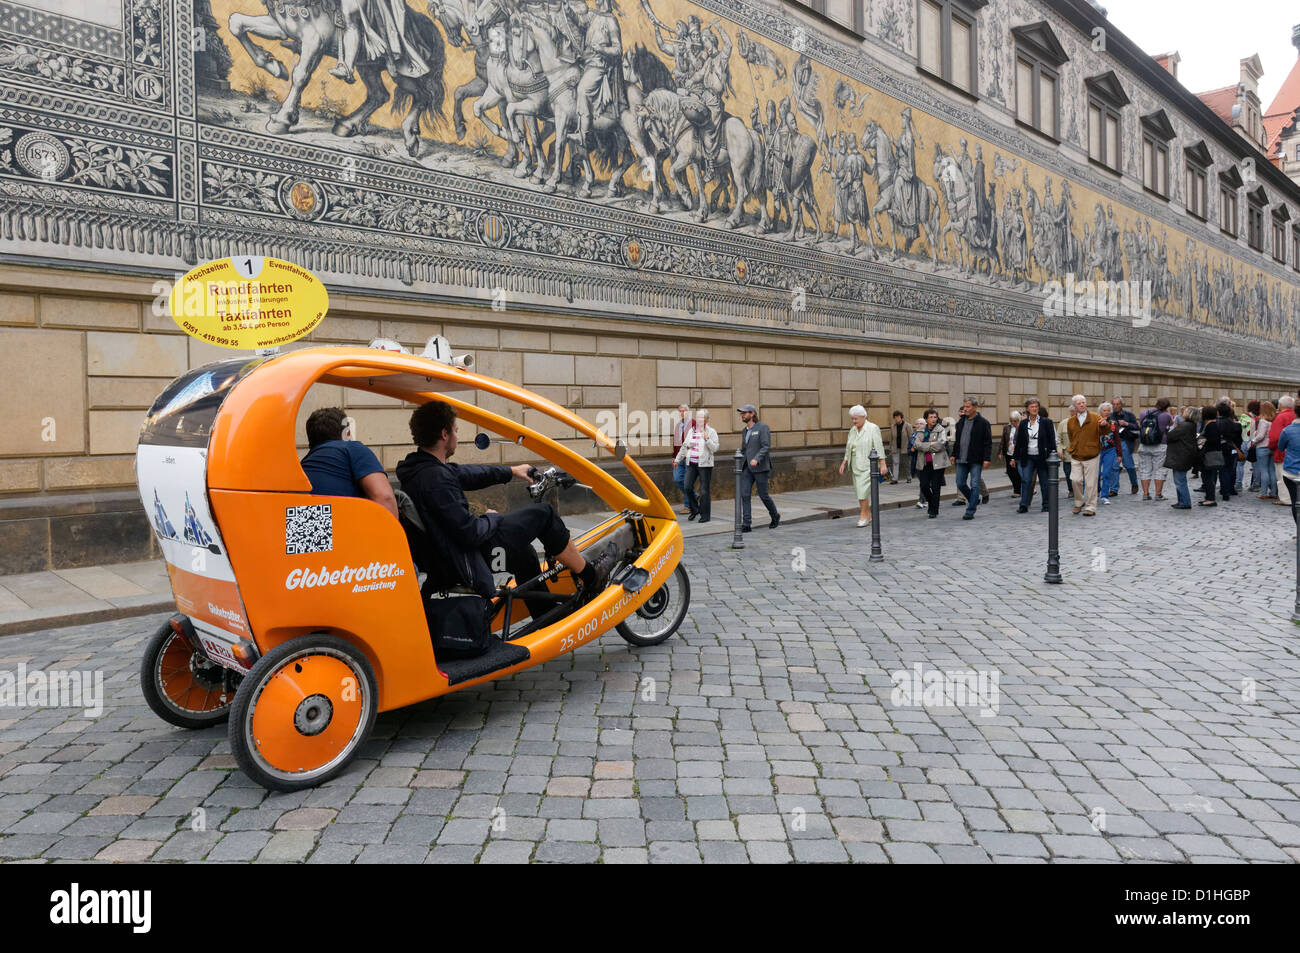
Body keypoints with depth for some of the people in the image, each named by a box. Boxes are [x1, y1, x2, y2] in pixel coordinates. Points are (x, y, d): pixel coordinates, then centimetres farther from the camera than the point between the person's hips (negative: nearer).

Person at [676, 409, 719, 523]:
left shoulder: (711, 432, -2)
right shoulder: (692, 431, 13)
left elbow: (715, 448, -9)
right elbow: (685, 446, 22)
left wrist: (707, 439, -23)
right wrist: (678, 459, 24)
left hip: (704, 464, -5)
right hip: (691, 463, 5)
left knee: (704, 491, -3)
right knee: (688, 487, -2)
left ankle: (705, 516, 5)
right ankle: (695, 510, 18)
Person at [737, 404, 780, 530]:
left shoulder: (762, 427, -6)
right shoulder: (744, 431, 16)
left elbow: (766, 446, -15)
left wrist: (756, 459, -28)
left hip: (759, 467, -6)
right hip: (747, 468, 6)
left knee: (763, 495, 0)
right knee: (744, 494, -6)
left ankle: (775, 517, 26)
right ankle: (746, 524, -7)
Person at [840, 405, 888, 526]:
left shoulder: (873, 428, -7)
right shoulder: (852, 430, 13)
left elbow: (879, 447, -10)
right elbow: (848, 449, 18)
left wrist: (883, 464, -15)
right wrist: (844, 463, 13)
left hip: (867, 465, -7)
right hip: (856, 466, 7)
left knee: (863, 490, -13)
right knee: (860, 490, 7)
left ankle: (863, 515, -4)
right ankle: (868, 515, 17)